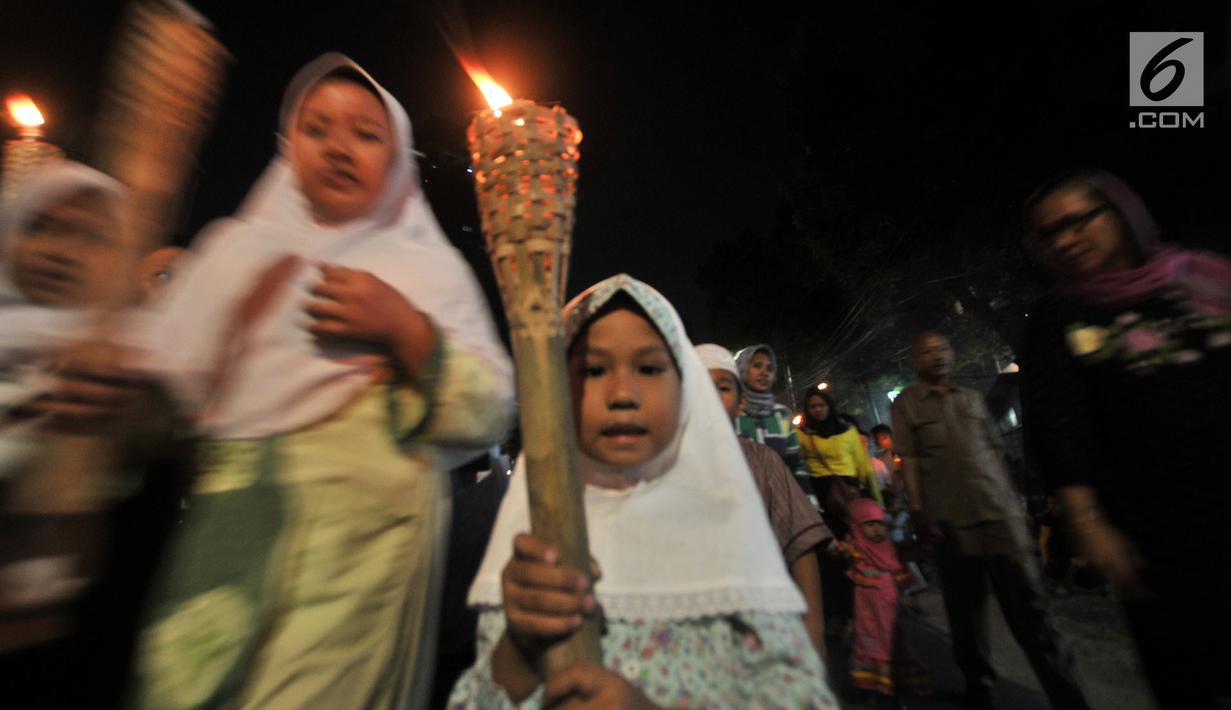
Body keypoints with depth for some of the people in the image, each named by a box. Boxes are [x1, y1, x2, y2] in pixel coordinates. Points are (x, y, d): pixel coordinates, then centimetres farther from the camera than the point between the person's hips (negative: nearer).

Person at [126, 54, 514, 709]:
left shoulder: (431, 264, 4)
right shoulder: (237, 245, 13)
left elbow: (490, 416, -5)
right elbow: (163, 385, 5)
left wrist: (408, 331, -16)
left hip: (370, 535, -2)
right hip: (231, 528, 3)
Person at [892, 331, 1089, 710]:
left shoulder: (973, 398, 14)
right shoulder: (905, 403, 1)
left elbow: (995, 452, 16)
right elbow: (909, 461, -3)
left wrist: (1012, 500, 11)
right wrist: (918, 514, -7)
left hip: (1001, 514, 3)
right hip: (951, 522, -3)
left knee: (1029, 605, 4)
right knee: (965, 607, 9)